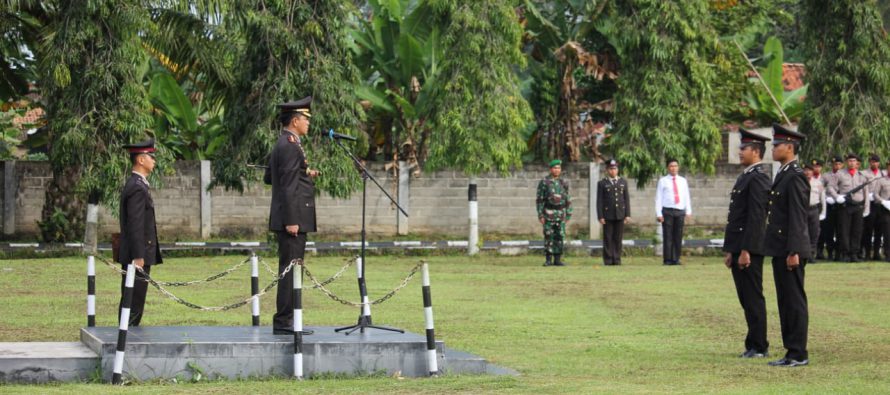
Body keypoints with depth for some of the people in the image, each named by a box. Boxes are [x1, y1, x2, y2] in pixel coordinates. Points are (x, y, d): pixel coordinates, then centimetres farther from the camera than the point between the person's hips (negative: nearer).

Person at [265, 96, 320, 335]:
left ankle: (286, 320, 17)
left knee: (291, 269, 13)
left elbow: (269, 177, 24)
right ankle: (283, 322, -7)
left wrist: (305, 175, 19)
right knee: (290, 268, -8)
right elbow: (288, 186, -20)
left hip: (291, 218, 11)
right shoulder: (290, 146, -15)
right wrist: (291, 221, -23)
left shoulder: (283, 144, 16)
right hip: (293, 218, -11)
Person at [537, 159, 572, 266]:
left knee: (560, 237, 1)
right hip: (548, 214, -3)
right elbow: (539, 200, -4)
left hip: (561, 214, 3)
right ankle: (548, 259, 2)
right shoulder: (544, 182, -2)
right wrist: (540, 215, -10)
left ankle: (557, 259, 6)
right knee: (548, 236, -3)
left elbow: (568, 199, 12)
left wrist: (568, 215, 6)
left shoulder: (563, 183, 8)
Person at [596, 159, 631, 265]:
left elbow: (627, 199, 11)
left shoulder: (623, 182, 14)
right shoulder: (602, 184, 5)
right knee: (608, 239, -2)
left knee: (618, 239, 1)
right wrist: (600, 216, -7)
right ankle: (608, 260, 1)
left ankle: (617, 259, 5)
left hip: (620, 215, 2)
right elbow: (599, 201, 1)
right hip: (608, 215, -2)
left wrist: (628, 215, 2)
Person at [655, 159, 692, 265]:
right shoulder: (663, 181, 4)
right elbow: (658, 198, 2)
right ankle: (667, 259, -1)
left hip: (680, 211, 3)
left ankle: (676, 259, 7)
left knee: (678, 237, 2)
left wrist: (688, 211, 5)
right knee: (668, 236, -4)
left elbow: (687, 197, 14)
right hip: (667, 211, -3)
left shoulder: (683, 181, 13)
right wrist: (659, 213, -6)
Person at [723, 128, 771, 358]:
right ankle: (754, 345, 17)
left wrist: (746, 251, -22)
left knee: (753, 299, -5)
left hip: (749, 249, -10)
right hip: (739, 248, 10)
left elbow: (755, 218, -20)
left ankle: (758, 347, -1)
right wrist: (730, 251, 20)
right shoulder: (745, 177, 19)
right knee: (747, 299, 12)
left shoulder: (758, 178, -13)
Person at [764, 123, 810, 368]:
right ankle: (792, 351, 16)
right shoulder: (783, 175, 17)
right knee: (785, 301, 12)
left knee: (794, 301, -6)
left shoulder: (795, 177, -14)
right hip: (780, 249, 10)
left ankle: (799, 354, -3)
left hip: (790, 249, -10)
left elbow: (798, 217, -19)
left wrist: (794, 252, -22)